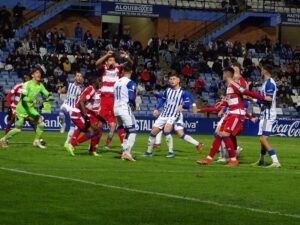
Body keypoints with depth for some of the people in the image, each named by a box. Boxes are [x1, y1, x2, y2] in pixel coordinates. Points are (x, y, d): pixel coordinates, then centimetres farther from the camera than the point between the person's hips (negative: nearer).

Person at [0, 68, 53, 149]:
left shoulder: (40, 85, 2)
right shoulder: (28, 84, -18)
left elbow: (47, 94, 1)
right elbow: (23, 97, -29)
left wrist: (49, 97, -23)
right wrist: (31, 100, -47)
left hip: (30, 109, 6)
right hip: (21, 109, -6)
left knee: (41, 123, -9)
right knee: (18, 129, -6)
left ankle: (37, 141, 5)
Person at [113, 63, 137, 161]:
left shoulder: (117, 82, 14)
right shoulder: (130, 83, -9)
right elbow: (131, 98, -16)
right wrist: (134, 106, 4)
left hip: (116, 109, 7)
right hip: (125, 109, -7)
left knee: (126, 132, 16)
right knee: (132, 131, -4)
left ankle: (124, 153, 10)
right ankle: (127, 152, -16)